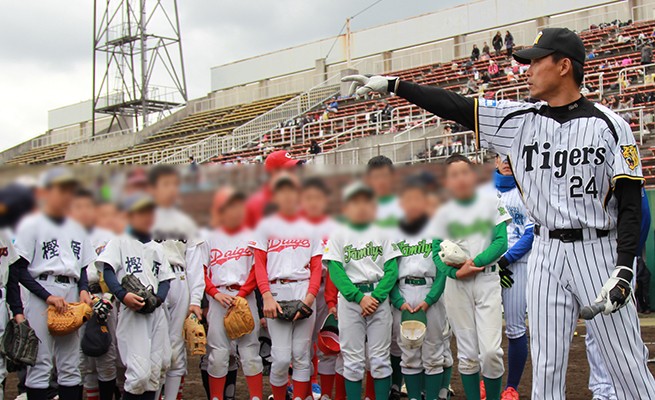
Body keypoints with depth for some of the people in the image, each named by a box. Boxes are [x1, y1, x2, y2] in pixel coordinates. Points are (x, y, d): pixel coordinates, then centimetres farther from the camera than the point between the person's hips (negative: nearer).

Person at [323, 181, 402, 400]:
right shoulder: (338, 235, 4)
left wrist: (376, 296, -13)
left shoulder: (382, 234, 8)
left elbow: (391, 270, 1)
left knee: (380, 359, 3)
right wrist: (360, 298, -14)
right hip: (350, 299, -1)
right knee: (353, 360, 2)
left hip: (379, 298, 1)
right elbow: (335, 271, -4)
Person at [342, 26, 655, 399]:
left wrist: (624, 270, -17)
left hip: (598, 251, -4)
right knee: (546, 368, 8)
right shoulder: (519, 119, 5)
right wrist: (392, 85, -1)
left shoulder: (609, 125, -6)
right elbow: (455, 106, 4)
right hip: (546, 254, 4)